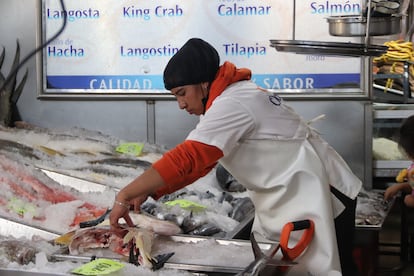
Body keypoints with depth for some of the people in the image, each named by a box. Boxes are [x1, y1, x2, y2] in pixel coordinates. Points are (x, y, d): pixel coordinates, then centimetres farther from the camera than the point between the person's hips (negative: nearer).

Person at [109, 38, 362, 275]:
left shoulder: (233, 105, -22)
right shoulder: (234, 95, 8)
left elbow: (184, 160, -31)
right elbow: (199, 162, 9)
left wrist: (124, 197, -26)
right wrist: (148, 192, -1)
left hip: (314, 197, -9)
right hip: (289, 197, 9)